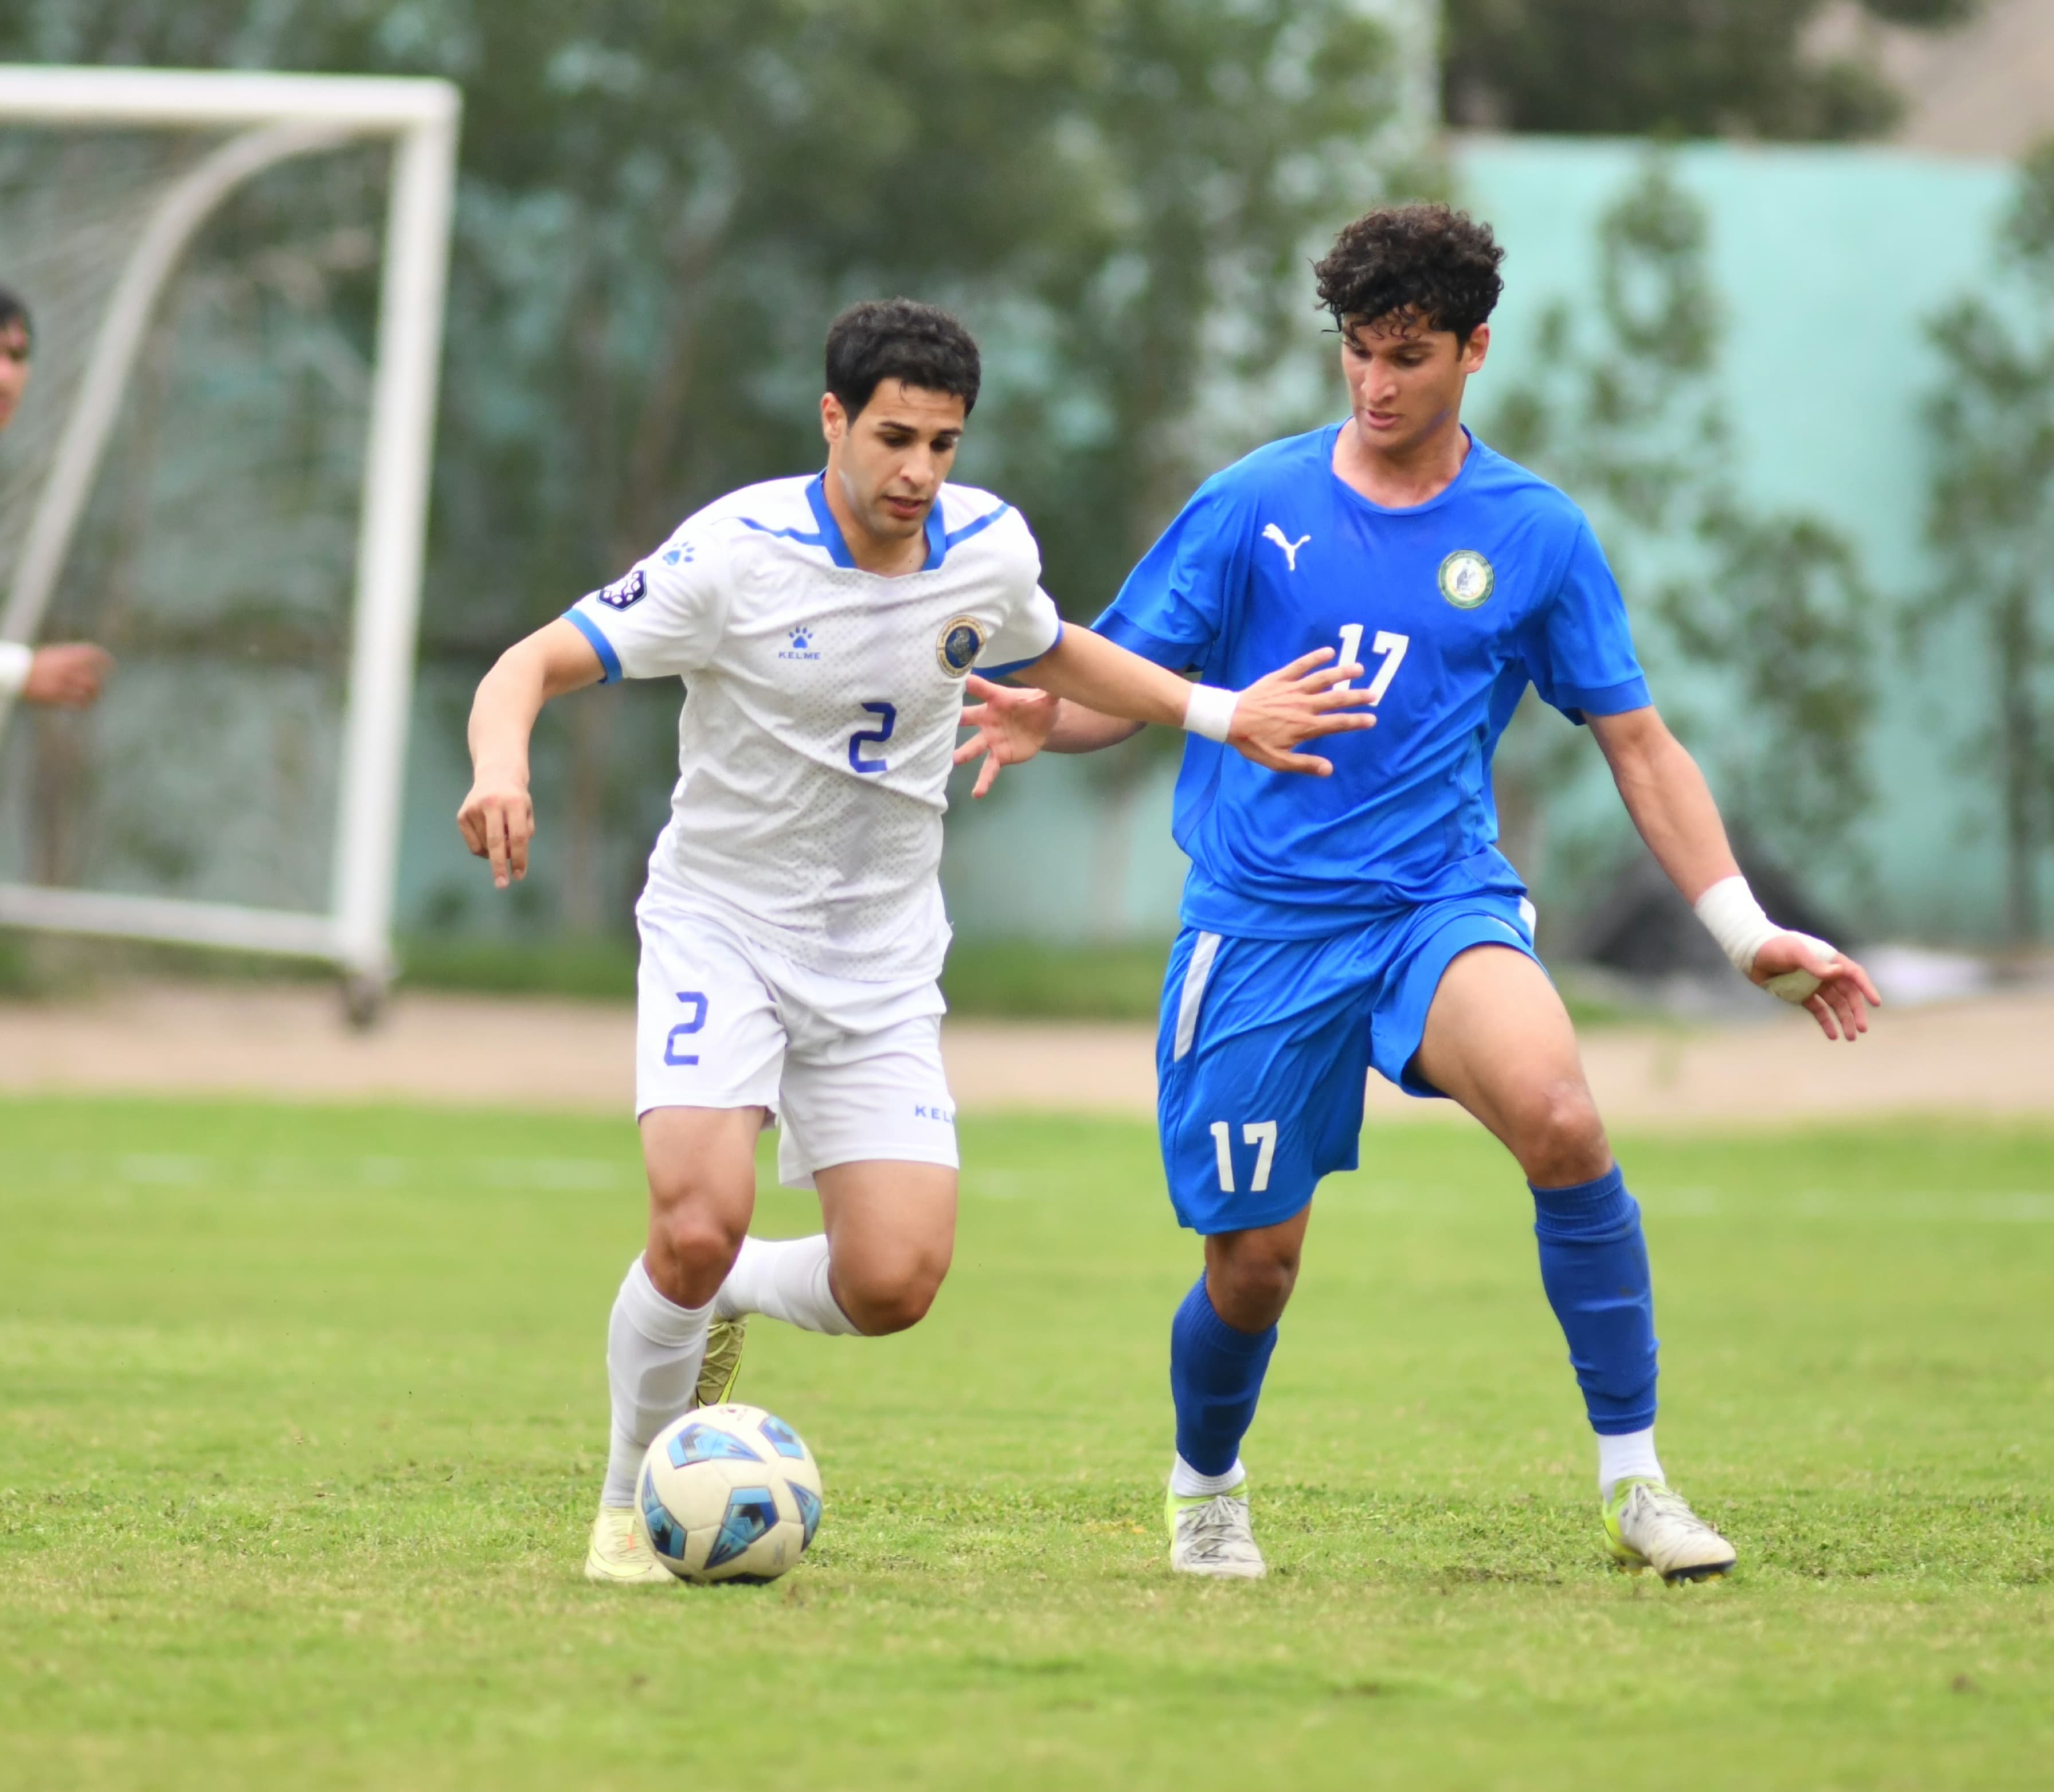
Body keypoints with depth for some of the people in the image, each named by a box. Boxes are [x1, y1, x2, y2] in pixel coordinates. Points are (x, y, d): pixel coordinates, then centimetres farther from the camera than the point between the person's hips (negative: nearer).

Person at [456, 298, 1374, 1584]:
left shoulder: (989, 549, -3)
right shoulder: (737, 556, -17)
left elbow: (1050, 652, 20)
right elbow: (534, 666, -15)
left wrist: (1223, 714, 10)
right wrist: (501, 767, -37)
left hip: (881, 960, 4)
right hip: (721, 930, -4)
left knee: (893, 1286, -11)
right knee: (700, 1224, -24)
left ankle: (722, 1299, 24)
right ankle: (629, 1507, 0)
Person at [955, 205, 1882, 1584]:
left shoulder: (1537, 534, 4)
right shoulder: (1255, 506, 2)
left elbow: (1638, 746, 9)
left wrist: (1749, 932, 2)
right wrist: (1045, 722, -20)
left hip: (1443, 905, 0)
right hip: (1263, 921, 0)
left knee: (1560, 1116, -30)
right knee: (1254, 1262, 1)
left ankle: (1634, 1474, -19)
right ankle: (1206, 1492, 35)